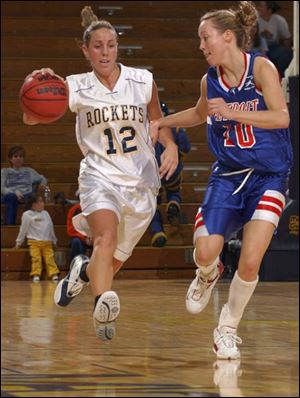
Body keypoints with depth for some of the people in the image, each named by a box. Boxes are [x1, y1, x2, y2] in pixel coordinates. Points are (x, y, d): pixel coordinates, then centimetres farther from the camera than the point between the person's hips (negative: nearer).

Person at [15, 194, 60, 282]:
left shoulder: (45, 213, 15)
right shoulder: (27, 215, 2)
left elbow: (51, 228, 21)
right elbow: (23, 229, 6)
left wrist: (54, 240, 24)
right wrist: (19, 242, 8)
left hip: (47, 242, 3)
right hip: (34, 242, -3)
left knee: (50, 258, -8)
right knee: (36, 259, -15)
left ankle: (54, 274, -14)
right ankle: (36, 275, -16)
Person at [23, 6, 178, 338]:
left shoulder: (143, 82, 0)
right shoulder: (76, 88, -3)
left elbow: (158, 123, 15)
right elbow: (31, 118, -12)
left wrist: (171, 146, -5)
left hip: (141, 180, 2)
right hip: (100, 176, -2)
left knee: (114, 261, 12)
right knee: (106, 238, -32)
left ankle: (83, 271, 46)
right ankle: (103, 307, -46)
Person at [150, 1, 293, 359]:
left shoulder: (261, 68, -11)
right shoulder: (210, 81, 2)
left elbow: (282, 117, -23)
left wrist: (232, 112, -31)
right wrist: (161, 123, 18)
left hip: (268, 177, -3)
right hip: (227, 177, 4)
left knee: (250, 262, -14)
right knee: (204, 254, -13)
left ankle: (228, 328, 8)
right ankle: (208, 275, 26)